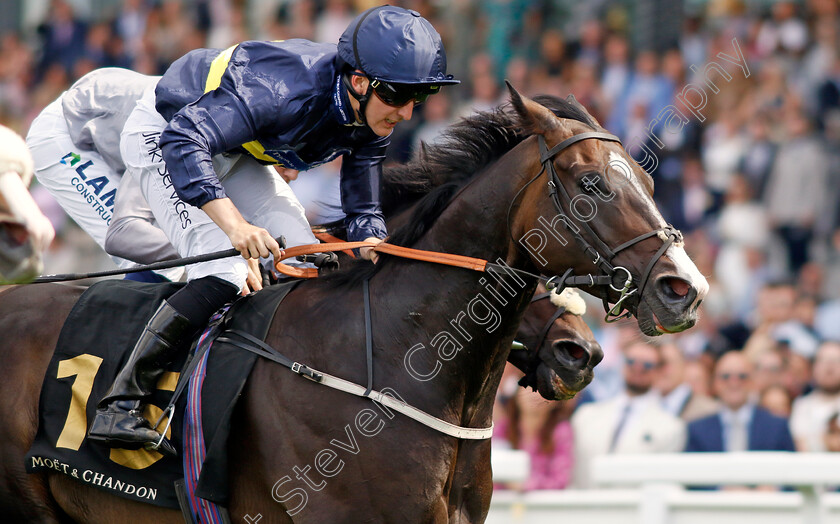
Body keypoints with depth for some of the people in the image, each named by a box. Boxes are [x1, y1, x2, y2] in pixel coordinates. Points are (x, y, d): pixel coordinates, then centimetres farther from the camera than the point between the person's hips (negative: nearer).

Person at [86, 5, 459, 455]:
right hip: (163, 134, -8)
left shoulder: (372, 119, -15)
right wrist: (234, 223, -56)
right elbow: (183, 141, -45)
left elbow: (362, 211, -5)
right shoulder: (291, 88, -39)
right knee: (223, 274, -24)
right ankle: (119, 404, -21)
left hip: (235, 154, 8)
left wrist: (374, 244, -28)